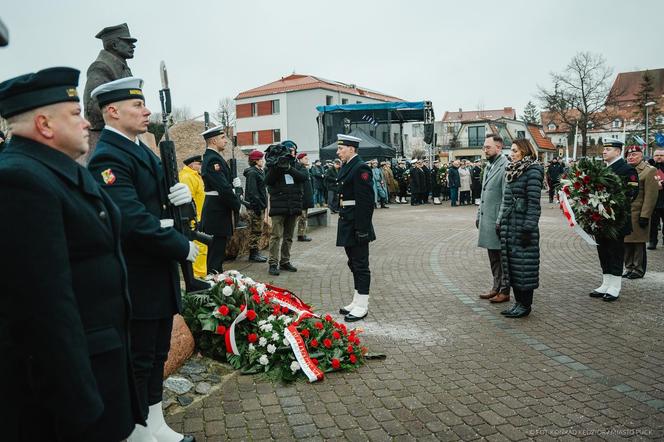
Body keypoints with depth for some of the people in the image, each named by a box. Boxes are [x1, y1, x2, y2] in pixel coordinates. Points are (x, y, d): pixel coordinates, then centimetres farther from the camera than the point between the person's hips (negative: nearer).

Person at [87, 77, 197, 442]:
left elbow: (159, 200, 17)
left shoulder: (142, 151, 12)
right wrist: (183, 248, -17)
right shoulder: (107, 157, -18)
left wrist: (182, 195, -6)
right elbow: (134, 221, -28)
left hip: (159, 274, 9)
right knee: (138, 362, 5)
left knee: (156, 356, 19)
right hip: (137, 281, -9)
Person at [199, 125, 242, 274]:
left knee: (218, 250, 18)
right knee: (216, 251, -4)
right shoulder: (213, 159, -18)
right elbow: (223, 188, -22)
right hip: (217, 212, -11)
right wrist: (237, 204, -11)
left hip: (217, 211, 11)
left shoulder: (212, 157, 15)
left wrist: (233, 183, 2)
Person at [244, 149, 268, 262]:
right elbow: (252, 191, -21)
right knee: (255, 231, -3)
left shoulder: (259, 172, 17)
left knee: (258, 231, 13)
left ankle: (255, 252, 20)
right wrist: (257, 206, -23)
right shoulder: (252, 173, -14)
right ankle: (253, 253, 4)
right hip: (255, 206, -10)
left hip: (260, 205, 10)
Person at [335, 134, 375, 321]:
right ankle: (357, 301, 27)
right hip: (348, 224, 10)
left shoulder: (361, 168, -15)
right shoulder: (346, 166, 14)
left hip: (357, 226, -10)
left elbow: (366, 201, -20)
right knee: (354, 264, 16)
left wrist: (362, 228, -22)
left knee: (360, 265, -1)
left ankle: (362, 306, 9)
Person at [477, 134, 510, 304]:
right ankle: (496, 287, 27)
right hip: (487, 219, 9)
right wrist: (479, 215, 16)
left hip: (498, 220, -9)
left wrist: (500, 220, -20)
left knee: (502, 256, 2)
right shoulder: (489, 166, 15)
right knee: (493, 256, 16)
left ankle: (504, 291, 12)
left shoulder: (505, 166, -14)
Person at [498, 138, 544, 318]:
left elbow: (534, 202, -15)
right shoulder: (513, 170, 15)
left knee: (523, 263, -2)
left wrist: (528, 228, -19)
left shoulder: (533, 170, -10)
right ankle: (518, 301, 21)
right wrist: (502, 222, 16)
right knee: (511, 262, 11)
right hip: (509, 223, 9)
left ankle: (525, 305, 8)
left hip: (523, 224, -9)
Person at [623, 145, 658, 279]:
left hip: (638, 215, -6)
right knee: (627, 243, 11)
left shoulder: (649, 171, -5)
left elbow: (651, 196, -11)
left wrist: (645, 216, -15)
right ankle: (629, 267, 22)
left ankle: (639, 270, 13)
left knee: (639, 244, 2)